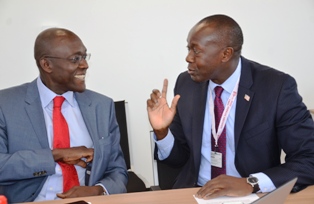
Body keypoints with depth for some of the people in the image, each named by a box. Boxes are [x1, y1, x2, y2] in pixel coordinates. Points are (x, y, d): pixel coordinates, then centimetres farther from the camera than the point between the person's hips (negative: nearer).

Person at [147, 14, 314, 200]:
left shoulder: (277, 87, -13)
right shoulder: (186, 84, -1)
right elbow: (181, 156, 8)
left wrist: (251, 183, -26)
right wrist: (162, 131, -12)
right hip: (197, 193, 2)